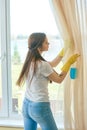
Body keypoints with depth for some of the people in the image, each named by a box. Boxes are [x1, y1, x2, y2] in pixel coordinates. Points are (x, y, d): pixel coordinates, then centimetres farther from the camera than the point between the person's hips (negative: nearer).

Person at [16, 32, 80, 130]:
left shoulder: (30, 61, 3)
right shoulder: (42, 65, -22)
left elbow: (52, 65, 17)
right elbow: (59, 79, -6)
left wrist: (64, 50, 18)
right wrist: (69, 62, 0)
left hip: (26, 104, 8)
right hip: (39, 106, -8)